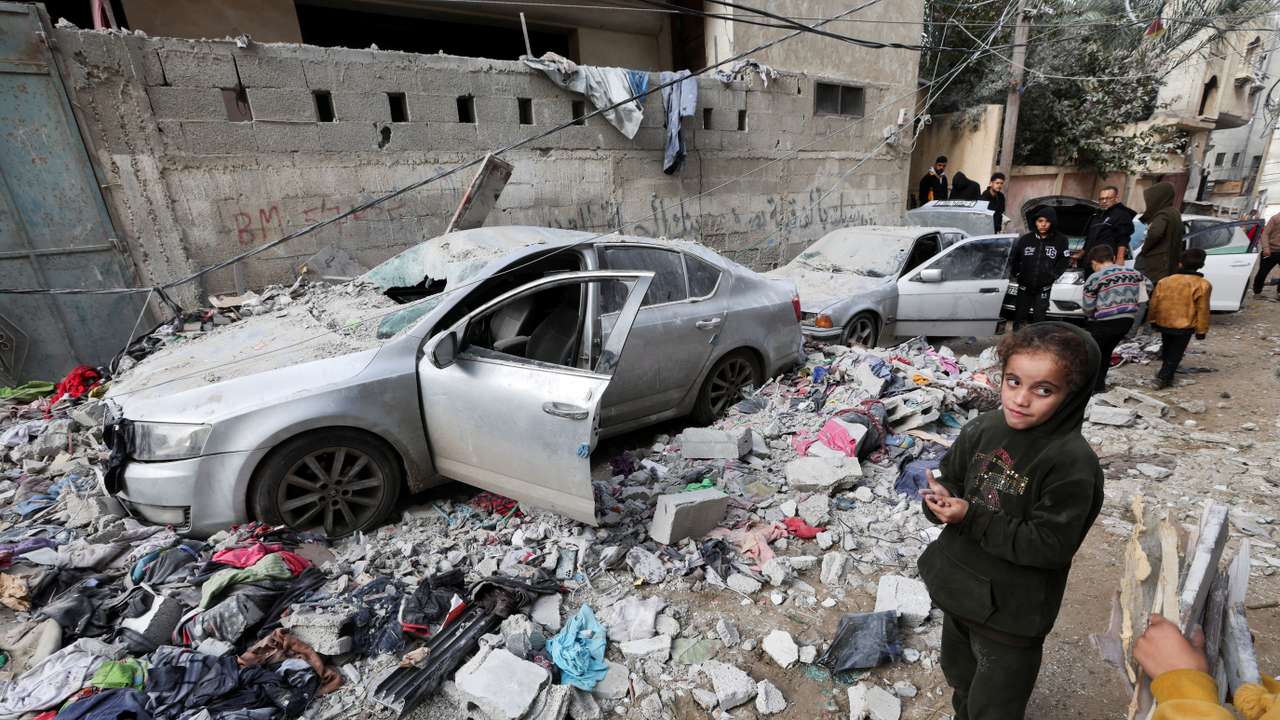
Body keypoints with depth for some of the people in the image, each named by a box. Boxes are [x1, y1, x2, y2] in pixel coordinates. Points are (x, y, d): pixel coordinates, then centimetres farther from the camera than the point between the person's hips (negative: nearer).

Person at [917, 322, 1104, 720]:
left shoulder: (1073, 462, -24)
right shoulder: (983, 428, -7)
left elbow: (1049, 546, -24)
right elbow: (948, 477, 4)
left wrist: (972, 518, -27)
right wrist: (943, 499, -17)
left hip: (1010, 611, -6)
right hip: (960, 588, 6)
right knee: (960, 677, 31)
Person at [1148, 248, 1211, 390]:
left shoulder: (1164, 281, -1)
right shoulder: (1203, 285, -11)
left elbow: (1154, 303, 6)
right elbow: (1202, 310, -9)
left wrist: (1152, 320, 20)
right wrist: (1201, 330, -1)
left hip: (1163, 323, 4)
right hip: (1184, 326, -3)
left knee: (1167, 349, 25)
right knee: (1175, 353, 6)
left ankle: (1165, 372, 40)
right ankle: (1164, 377, -2)